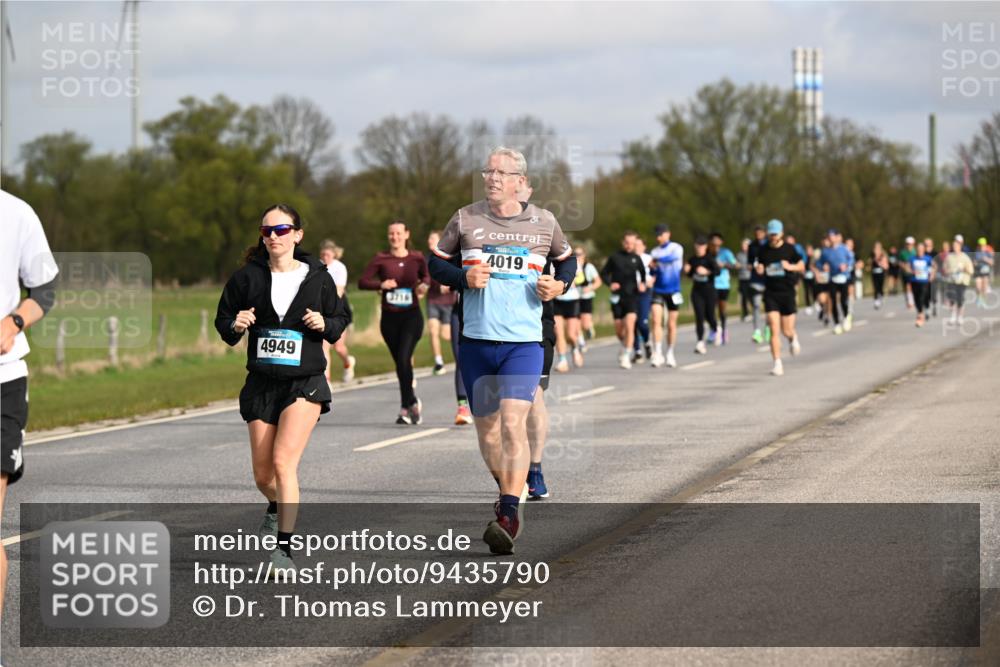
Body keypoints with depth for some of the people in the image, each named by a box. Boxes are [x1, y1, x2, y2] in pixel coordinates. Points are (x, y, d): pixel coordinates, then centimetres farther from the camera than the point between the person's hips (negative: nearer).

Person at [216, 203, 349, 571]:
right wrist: (235, 326, -15)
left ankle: (284, 548, -18)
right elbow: (223, 319, 7)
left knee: (283, 460, -20)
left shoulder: (318, 277, -1)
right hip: (261, 384, 3)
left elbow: (340, 317, 11)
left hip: (305, 383, -3)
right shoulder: (247, 277, 0)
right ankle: (277, 507, 45)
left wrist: (325, 325, -11)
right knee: (263, 475, 9)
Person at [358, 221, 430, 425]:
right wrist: (381, 285, -21)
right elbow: (362, 282, -4)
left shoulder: (417, 259, 2)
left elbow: (426, 276, 20)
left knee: (404, 359, -17)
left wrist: (424, 285, -3)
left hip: (412, 316, -2)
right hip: (389, 318, 2)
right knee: (399, 362, 8)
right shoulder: (381, 259, 0)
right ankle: (412, 402, 28)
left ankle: (406, 408, -10)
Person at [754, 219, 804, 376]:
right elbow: (760, 269, 15)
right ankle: (777, 364, -7)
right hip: (770, 293, 1)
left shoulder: (789, 249, -2)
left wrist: (790, 266, -15)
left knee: (786, 330, 5)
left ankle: (793, 338, 43)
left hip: (787, 293, -1)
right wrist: (759, 269, -9)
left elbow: (802, 266, 6)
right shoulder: (763, 251, 3)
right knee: (774, 330, -10)